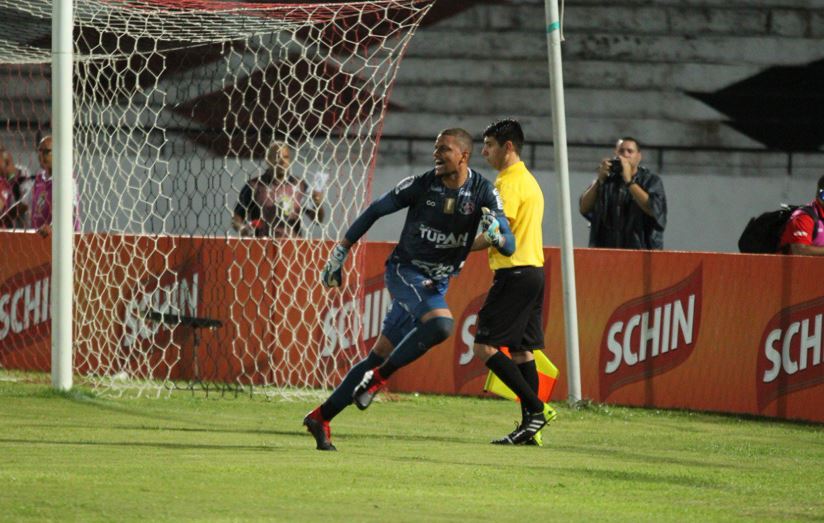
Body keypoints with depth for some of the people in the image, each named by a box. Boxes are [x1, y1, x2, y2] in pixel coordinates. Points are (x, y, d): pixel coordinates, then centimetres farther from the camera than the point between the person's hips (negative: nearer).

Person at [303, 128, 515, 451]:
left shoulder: (482, 192, -5)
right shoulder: (421, 185, -10)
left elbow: (509, 246, -8)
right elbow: (375, 210, 2)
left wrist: (496, 235, -33)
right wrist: (340, 252, 3)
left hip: (436, 285, 3)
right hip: (404, 270, -3)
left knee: (380, 356, 2)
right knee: (441, 324, -32)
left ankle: (321, 417, 8)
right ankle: (379, 377, -16)